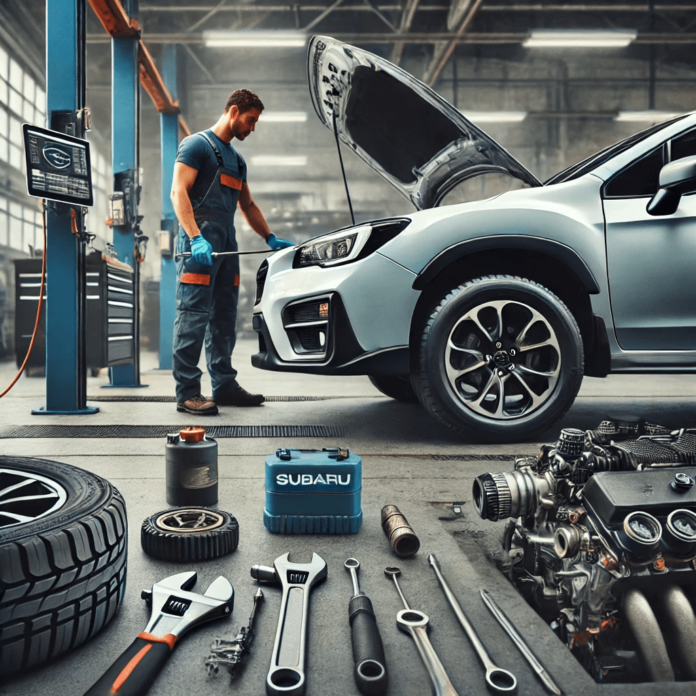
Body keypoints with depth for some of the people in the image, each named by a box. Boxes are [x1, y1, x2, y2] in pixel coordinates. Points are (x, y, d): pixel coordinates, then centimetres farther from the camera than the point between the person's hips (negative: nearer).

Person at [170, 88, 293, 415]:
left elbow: (248, 206, 33)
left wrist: (271, 239, 24)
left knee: (224, 318, 9)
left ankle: (224, 385, 16)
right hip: (200, 243, -9)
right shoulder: (197, 144, 0)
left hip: (227, 243, 9)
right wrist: (196, 238, -25)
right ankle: (187, 392, -9)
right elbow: (178, 192, -12)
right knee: (193, 315, -11)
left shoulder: (236, 159, 26)